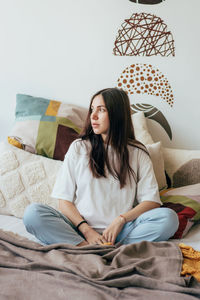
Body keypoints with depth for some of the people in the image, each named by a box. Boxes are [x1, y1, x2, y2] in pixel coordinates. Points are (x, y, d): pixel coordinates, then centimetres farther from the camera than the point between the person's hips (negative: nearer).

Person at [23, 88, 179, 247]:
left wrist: (121, 219, -14)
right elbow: (64, 201, 4)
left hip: (119, 232, 0)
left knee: (169, 217, -26)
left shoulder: (137, 153, 9)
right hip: (80, 228, 0)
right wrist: (87, 231, -11)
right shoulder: (78, 147, 9)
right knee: (32, 213, -24)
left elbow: (152, 201, 2)